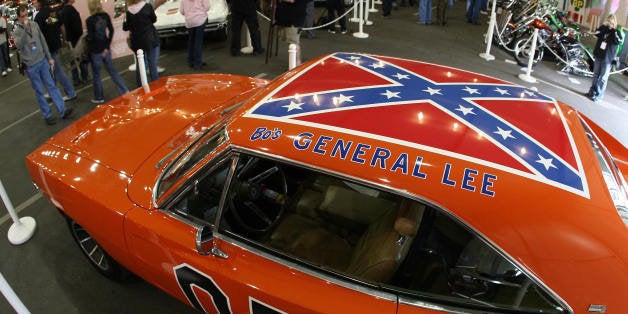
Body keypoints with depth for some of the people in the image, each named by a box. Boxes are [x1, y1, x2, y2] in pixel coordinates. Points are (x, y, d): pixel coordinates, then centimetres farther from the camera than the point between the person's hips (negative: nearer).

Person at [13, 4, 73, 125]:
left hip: (43, 61, 3)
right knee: (39, 91, 4)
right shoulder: (16, 31, -5)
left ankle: (63, 111, 3)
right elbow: (19, 45, -23)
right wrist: (24, 28, -24)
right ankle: (47, 115, 10)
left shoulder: (34, 25, 5)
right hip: (30, 66, -3)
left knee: (52, 86, 3)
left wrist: (49, 57, 11)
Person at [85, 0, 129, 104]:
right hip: (105, 49, 5)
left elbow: (90, 37, -18)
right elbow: (111, 31, -1)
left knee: (96, 75, 10)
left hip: (95, 51, -5)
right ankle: (125, 91, 10)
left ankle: (99, 98, 20)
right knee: (112, 71, 14)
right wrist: (107, 47, 1)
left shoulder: (89, 20, -17)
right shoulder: (105, 16, -2)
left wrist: (85, 37, 5)